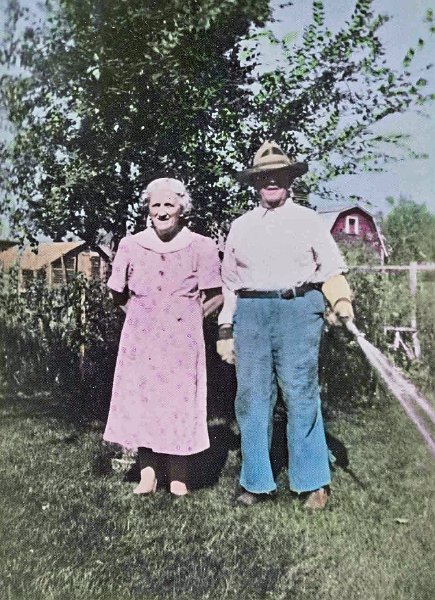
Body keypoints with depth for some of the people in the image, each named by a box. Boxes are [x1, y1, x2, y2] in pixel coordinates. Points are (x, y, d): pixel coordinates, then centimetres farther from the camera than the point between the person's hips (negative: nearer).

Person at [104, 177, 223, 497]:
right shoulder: (131, 245, 3)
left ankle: (179, 479, 12)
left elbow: (216, 296, 1)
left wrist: (188, 317, -2)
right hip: (140, 339, 2)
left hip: (182, 341, -2)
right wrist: (142, 315, 8)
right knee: (140, 400, 3)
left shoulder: (201, 246, -4)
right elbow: (118, 293, 14)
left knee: (180, 402, 2)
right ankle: (148, 474, 14)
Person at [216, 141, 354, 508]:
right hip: (250, 313, 3)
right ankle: (258, 483, 13)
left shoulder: (308, 220, 12)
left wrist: (341, 299, -14)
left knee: (301, 395, -4)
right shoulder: (240, 226, 19)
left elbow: (331, 268, 6)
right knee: (252, 398, 2)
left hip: (298, 309, -3)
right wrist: (226, 331, 15)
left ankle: (313, 482, 9)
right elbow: (229, 283, 19)